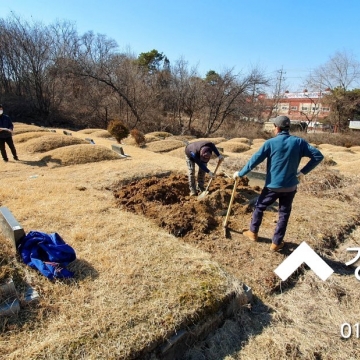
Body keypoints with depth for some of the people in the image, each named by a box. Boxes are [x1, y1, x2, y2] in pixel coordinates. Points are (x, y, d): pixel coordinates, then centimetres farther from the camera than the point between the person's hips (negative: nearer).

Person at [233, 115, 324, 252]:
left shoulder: (270, 143, -10)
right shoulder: (299, 142, -3)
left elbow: (254, 160, -9)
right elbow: (318, 156, -5)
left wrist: (240, 174, 1)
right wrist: (302, 172, 1)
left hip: (272, 186, -2)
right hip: (290, 187, 2)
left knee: (259, 207, 20)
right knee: (284, 214, 15)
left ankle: (253, 232, 33)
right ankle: (276, 243, 23)